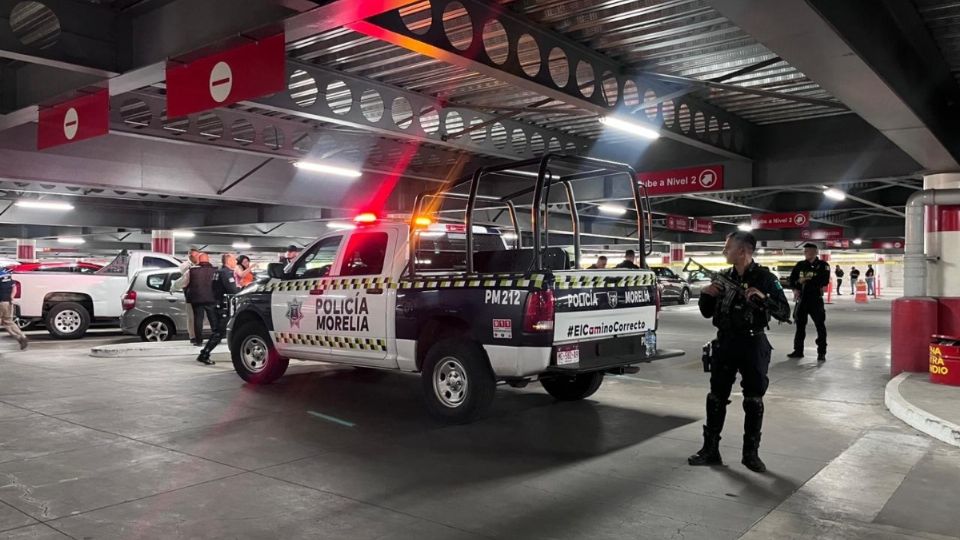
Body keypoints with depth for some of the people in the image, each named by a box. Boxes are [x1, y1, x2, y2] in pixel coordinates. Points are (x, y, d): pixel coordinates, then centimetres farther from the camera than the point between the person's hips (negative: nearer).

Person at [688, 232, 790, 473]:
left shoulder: (765, 277, -6)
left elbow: (785, 313, -11)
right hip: (725, 342, 4)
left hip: (753, 344, -4)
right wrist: (705, 294, -7)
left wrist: (763, 298, -27)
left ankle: (751, 453, 16)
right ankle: (710, 450, 14)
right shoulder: (723, 277, 7)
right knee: (716, 397, 5)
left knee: (754, 400, 4)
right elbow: (707, 312, 13)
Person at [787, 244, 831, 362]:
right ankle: (798, 350, 19)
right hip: (802, 299, 4)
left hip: (816, 299, -4)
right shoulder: (800, 265, 8)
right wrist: (795, 289, -8)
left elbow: (824, 281, -16)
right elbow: (792, 279, 9)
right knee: (800, 325, 9)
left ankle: (822, 352, 4)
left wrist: (807, 280, -15)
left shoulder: (823, 265, -4)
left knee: (820, 326, -3)